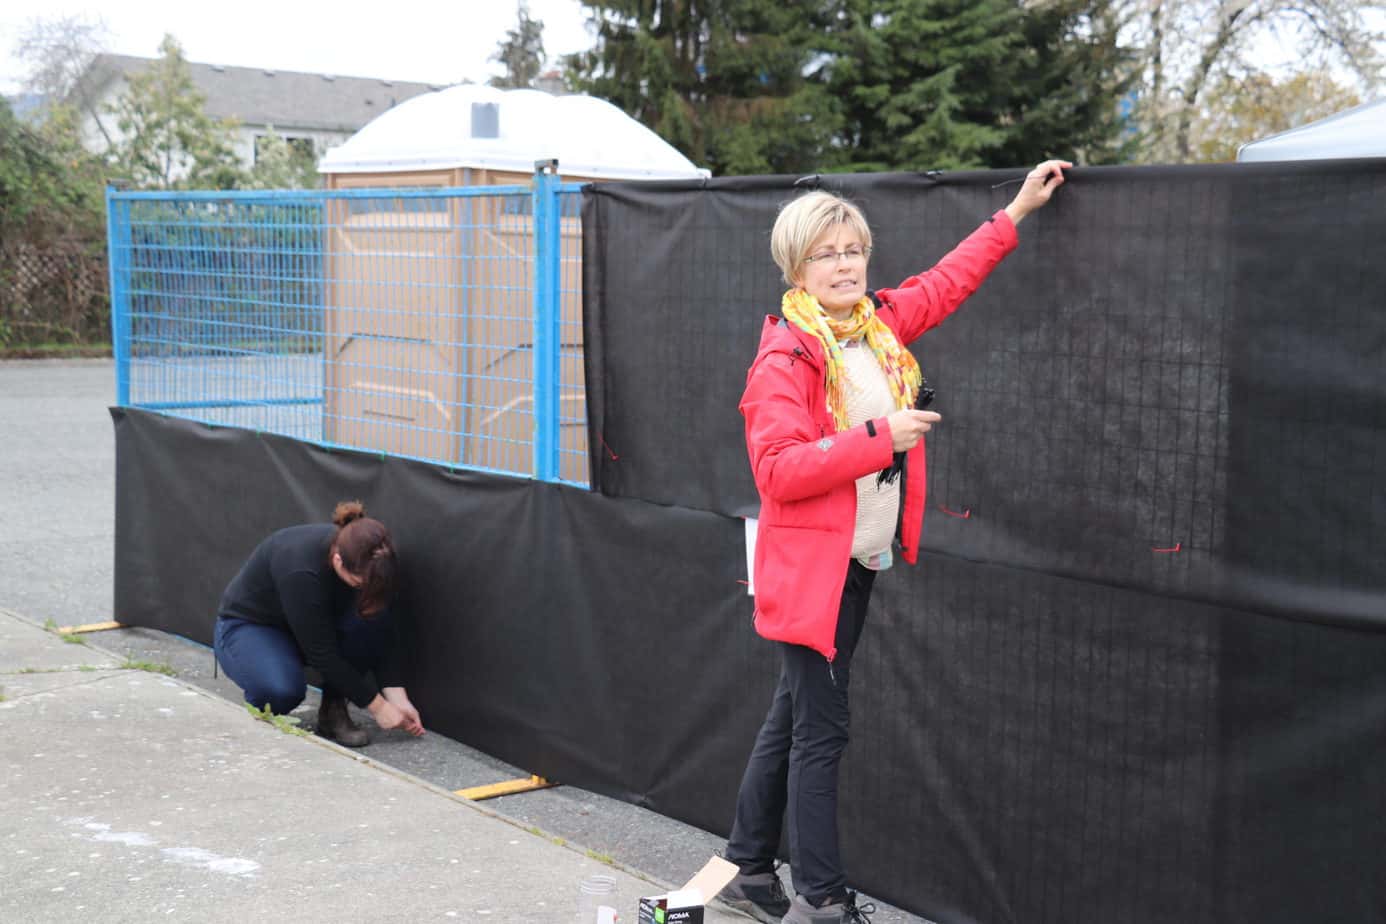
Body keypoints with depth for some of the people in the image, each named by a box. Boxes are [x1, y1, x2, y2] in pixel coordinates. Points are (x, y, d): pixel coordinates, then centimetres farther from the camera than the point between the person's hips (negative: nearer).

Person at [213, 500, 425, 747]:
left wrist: (396, 696, -22)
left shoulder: (366, 563, -21)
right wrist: (377, 706, -27)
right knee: (283, 688, -38)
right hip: (248, 626, -6)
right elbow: (321, 652, -33)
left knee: (378, 622, -24)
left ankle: (333, 710, -7)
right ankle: (262, 714, -3)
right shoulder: (300, 567, -38)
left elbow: (383, 630, -14)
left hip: (309, 623, 6)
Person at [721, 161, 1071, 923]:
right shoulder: (785, 360, -15)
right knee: (821, 731, -3)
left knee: (792, 719, 16)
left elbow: (944, 284, 21)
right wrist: (878, 438, -24)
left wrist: (1017, 211, 22)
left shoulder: (879, 327, 6)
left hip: (861, 561, 8)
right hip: (810, 564, -8)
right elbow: (778, 469, -24)